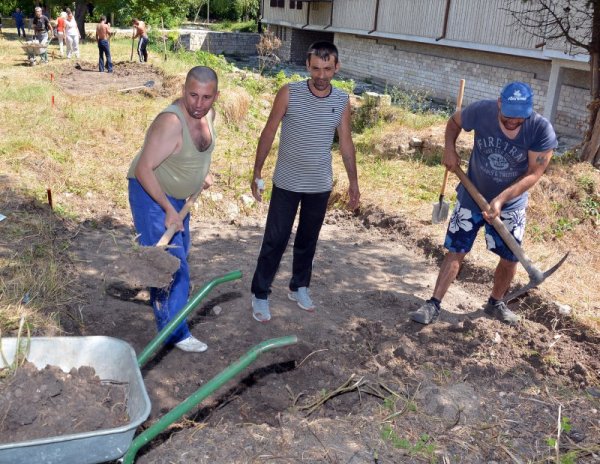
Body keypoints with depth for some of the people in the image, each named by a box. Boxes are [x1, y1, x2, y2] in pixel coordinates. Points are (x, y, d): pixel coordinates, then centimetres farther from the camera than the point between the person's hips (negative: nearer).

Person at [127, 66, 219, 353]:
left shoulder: (208, 114, -7)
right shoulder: (171, 122, -33)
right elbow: (143, 170, -33)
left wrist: (203, 174, 10)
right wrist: (169, 210, -32)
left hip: (177, 194, 9)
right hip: (150, 193, -9)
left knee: (180, 251, 25)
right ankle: (174, 331, 2)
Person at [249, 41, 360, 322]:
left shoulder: (342, 101, -2)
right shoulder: (289, 94, -12)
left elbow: (346, 142, 6)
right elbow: (268, 134, -6)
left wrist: (353, 181, 5)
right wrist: (257, 173, -6)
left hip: (320, 186, 3)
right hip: (286, 183, -3)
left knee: (308, 240, 16)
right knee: (275, 240, 2)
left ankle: (299, 288, 35)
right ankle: (260, 294, 16)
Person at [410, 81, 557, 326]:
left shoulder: (542, 130, -23)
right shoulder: (481, 112, -21)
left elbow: (533, 174, -21)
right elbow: (454, 121, 2)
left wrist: (501, 199, -32)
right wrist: (450, 148, -14)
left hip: (511, 205, 1)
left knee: (510, 258, 10)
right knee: (455, 252, -1)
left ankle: (495, 303, 35)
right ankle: (433, 305, 7)